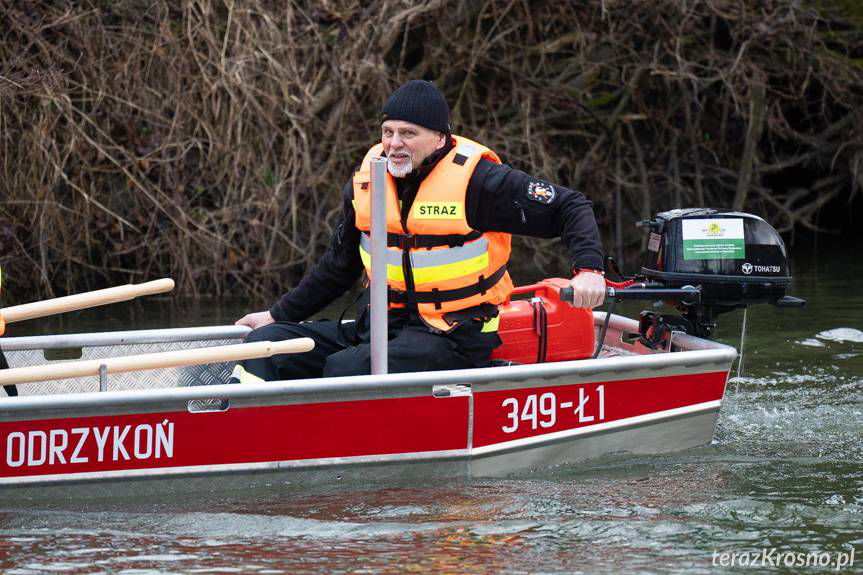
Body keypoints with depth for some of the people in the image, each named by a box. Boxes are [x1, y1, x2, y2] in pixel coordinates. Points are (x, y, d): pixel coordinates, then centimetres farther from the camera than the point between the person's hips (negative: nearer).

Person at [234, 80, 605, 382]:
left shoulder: (477, 180, -10)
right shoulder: (366, 182, 7)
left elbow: (570, 208, -4)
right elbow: (340, 265, 22)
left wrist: (587, 270, -20)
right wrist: (280, 315, 22)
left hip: (455, 335, -7)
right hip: (382, 323, 7)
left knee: (347, 370, -32)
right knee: (266, 346, -9)